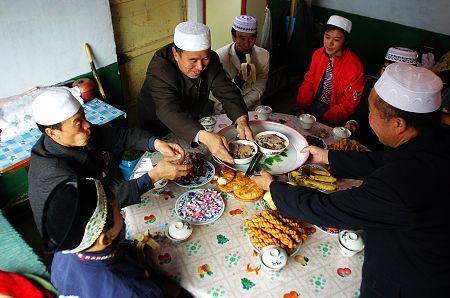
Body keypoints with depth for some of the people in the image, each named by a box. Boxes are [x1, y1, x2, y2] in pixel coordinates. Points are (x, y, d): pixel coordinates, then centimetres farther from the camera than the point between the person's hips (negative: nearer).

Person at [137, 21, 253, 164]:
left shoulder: (211, 60, -16)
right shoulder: (159, 70, -34)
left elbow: (227, 91, -20)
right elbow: (169, 112, -46)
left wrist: (242, 119, -41)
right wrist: (204, 136, -63)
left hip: (195, 119, 4)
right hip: (159, 130, -4)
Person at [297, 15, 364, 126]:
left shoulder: (355, 67, -17)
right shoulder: (318, 54, 0)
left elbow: (348, 104, -14)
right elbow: (308, 82, 7)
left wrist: (323, 120, -22)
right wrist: (301, 108, -7)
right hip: (313, 104, 5)